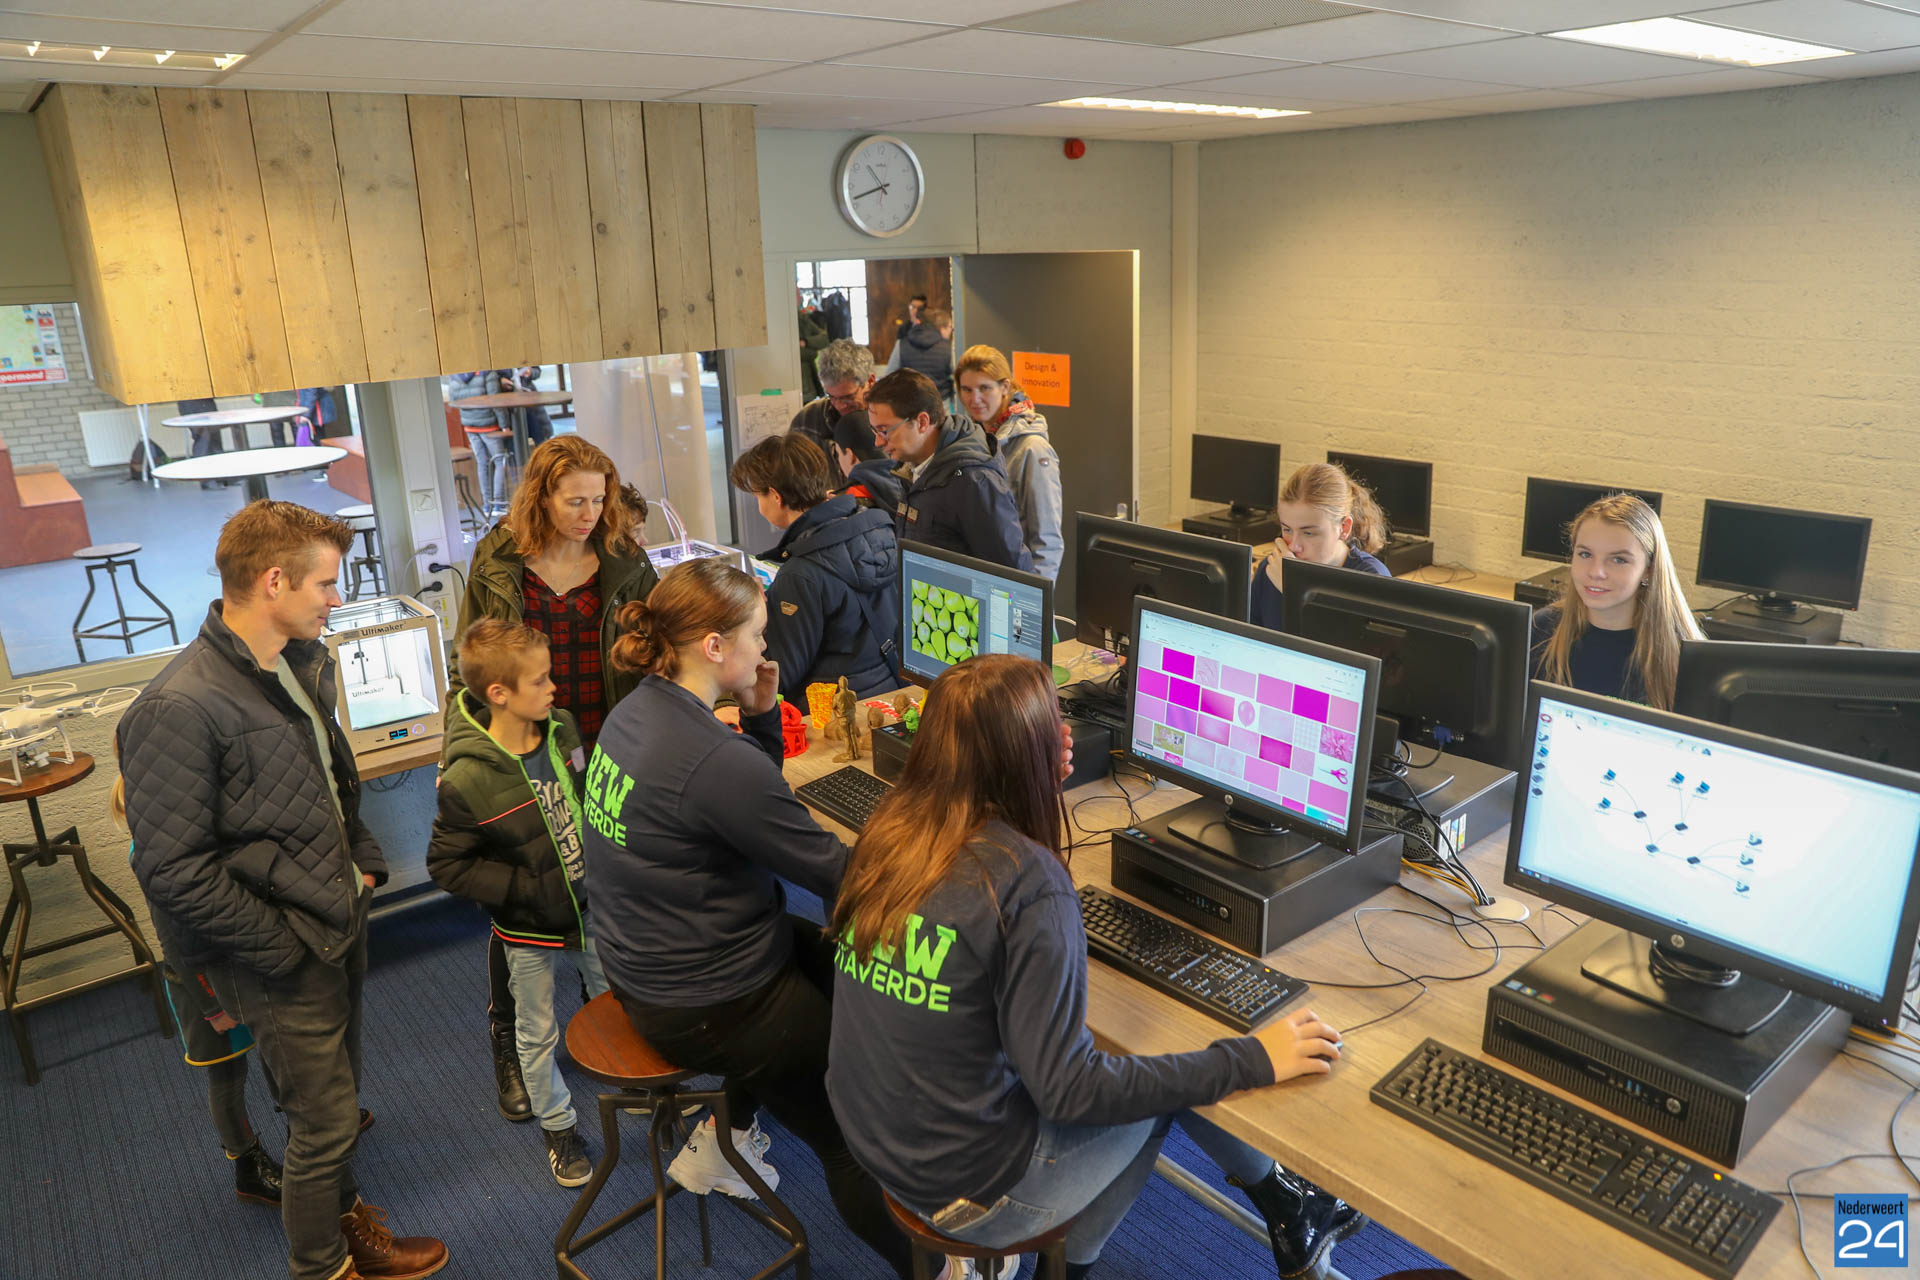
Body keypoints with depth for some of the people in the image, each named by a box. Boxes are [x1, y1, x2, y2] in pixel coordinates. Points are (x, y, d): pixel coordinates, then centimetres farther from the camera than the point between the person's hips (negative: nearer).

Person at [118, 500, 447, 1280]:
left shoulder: (305, 663, 2)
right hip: (285, 960, -7)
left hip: (341, 924, 7)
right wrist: (283, 945, -17)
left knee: (333, 1102, 25)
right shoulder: (179, 709, -25)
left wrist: (363, 862, 6)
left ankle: (341, 1214, 47)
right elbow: (174, 872, -24)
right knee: (324, 1122, 9)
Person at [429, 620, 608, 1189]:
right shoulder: (467, 780, -27)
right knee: (538, 1035, 16)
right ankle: (558, 1126, 40)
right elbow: (447, 865, -16)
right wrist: (527, 887, -21)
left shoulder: (562, 727, -11)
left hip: (591, 908, 5)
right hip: (530, 931, -4)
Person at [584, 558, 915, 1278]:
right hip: (699, 1009, -9)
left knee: (838, 972, 25)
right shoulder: (716, 760, -31)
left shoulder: (634, 713, -1)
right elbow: (833, 875, -24)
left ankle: (725, 1138, 34)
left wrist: (760, 714, -5)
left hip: (643, 965, 9)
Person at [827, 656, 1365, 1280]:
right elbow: (1067, 1088, -23)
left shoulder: (888, 826, -6)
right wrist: (1251, 1060, -17)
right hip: (965, 1192, -7)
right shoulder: (1028, 883, -28)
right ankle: (1288, 1210, 32)